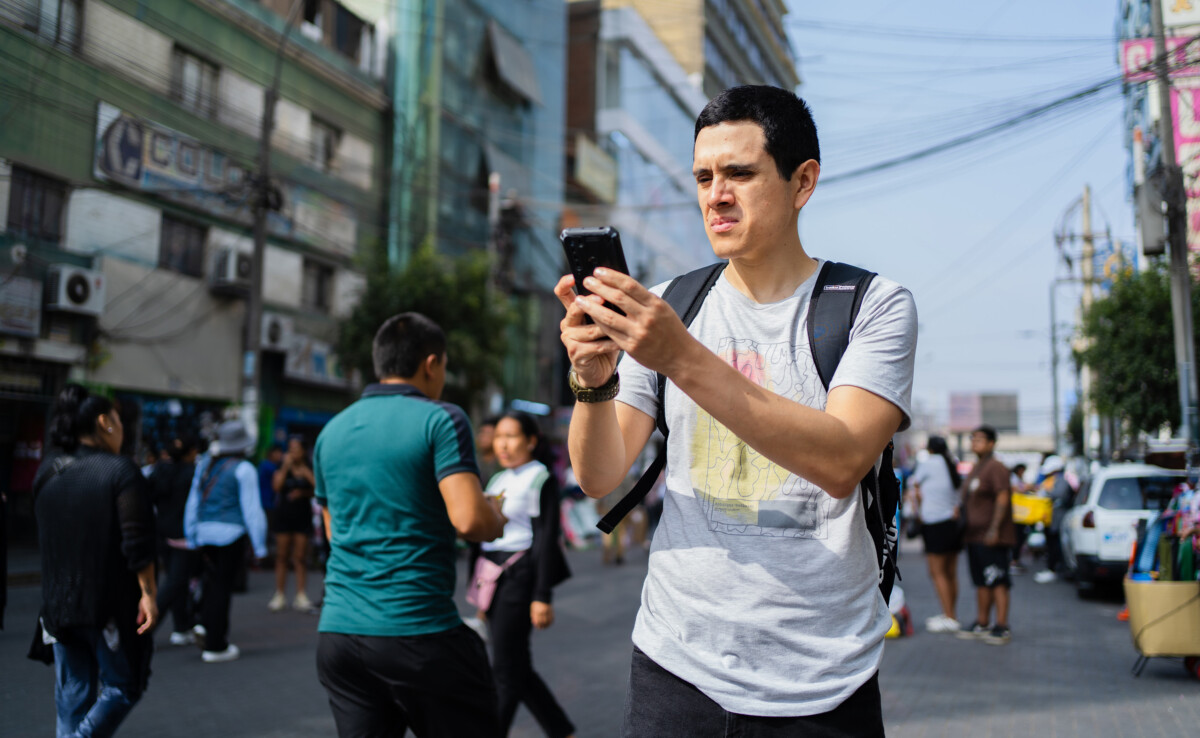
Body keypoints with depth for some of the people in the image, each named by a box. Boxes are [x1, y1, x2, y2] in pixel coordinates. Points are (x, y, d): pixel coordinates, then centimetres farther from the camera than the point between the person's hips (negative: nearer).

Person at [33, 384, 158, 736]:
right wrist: (148, 593, -13)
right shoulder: (120, 471, -14)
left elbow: (46, 536, 15)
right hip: (111, 603, -6)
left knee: (72, 695, 14)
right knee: (122, 686, 8)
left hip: (59, 602, 6)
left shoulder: (47, 472, 7)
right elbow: (137, 542, -18)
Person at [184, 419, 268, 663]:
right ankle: (215, 647, 4)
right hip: (230, 533, -5)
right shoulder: (243, 469, -7)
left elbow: (193, 501, 14)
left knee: (212, 581, 17)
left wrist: (192, 537, 23)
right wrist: (259, 545, -4)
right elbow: (251, 508, -8)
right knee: (222, 586, -1)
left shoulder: (205, 463, 10)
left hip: (205, 532, 5)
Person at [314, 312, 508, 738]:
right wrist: (498, 518, 4)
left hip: (338, 632, 6)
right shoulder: (440, 420, -7)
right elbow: (470, 520, -18)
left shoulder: (331, 431, 12)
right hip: (418, 631, -6)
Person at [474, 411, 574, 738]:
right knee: (518, 668, 12)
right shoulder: (497, 480, 16)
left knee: (506, 671, -3)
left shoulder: (541, 478, -7)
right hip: (493, 576, 9)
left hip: (520, 575, -9)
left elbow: (547, 538, -12)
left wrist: (541, 597, -17)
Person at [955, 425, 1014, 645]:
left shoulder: (996, 468, -11)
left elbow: (1002, 498, -18)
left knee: (998, 582, -7)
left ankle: (1002, 627, -4)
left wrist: (994, 529, -23)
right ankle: (982, 623, 21)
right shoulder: (975, 468, 18)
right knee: (981, 582, 14)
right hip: (974, 535, 10)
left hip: (992, 538, -10)